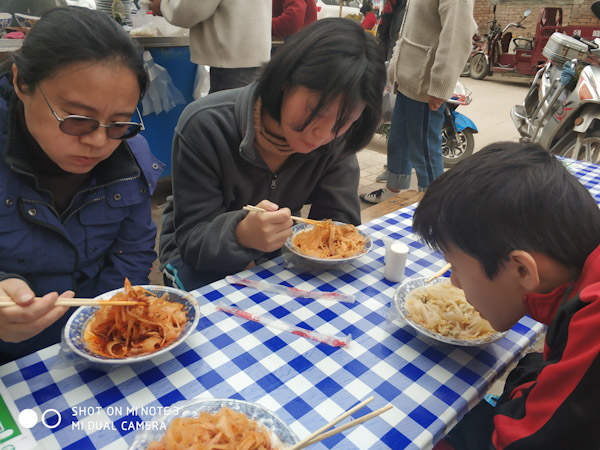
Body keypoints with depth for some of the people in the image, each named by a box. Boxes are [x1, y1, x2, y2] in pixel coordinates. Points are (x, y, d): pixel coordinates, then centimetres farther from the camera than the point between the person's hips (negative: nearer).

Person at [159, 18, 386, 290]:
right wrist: (241, 236, -46)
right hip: (200, 256, -2)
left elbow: (339, 221, -11)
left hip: (280, 250, 3)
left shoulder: (336, 142, -16)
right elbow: (192, 238, -23)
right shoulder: (205, 126, -27)